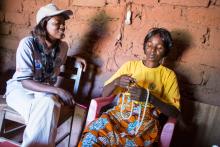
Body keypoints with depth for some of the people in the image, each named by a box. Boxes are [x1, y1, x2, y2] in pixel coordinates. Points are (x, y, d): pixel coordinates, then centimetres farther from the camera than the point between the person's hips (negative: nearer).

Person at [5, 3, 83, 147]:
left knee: (49, 103, -33)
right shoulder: (27, 44, -21)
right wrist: (57, 90, -33)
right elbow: (25, 81, -23)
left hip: (46, 91, 4)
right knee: (45, 109, -34)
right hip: (20, 88, -3)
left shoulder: (63, 46, -5)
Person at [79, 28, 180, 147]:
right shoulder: (130, 65, 14)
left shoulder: (168, 75, 10)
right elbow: (104, 93, 11)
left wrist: (149, 96, -16)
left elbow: (175, 112, 0)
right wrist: (116, 82, -11)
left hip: (146, 121, -1)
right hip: (119, 113, 2)